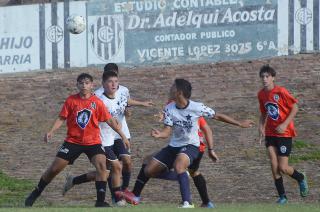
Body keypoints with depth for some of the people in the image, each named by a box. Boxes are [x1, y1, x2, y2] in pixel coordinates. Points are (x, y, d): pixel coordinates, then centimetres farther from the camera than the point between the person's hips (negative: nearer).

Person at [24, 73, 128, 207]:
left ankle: (100, 201, -17)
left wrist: (122, 135, -2)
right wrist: (51, 132, -14)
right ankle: (36, 193, 23)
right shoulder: (71, 100, -4)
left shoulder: (97, 102, -4)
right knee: (54, 168, 2)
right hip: (73, 141, 1)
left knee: (101, 165, -24)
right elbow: (61, 118, 0)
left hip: (93, 142, 0)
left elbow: (110, 120, -1)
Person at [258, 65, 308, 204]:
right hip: (271, 134, 5)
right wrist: (261, 129, 2)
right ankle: (282, 196, 5)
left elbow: (295, 108, -11)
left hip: (284, 133, -5)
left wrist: (285, 124, -19)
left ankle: (301, 178, 24)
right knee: (274, 166, -6)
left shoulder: (281, 92, -15)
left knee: (283, 168, -7)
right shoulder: (261, 94, 4)